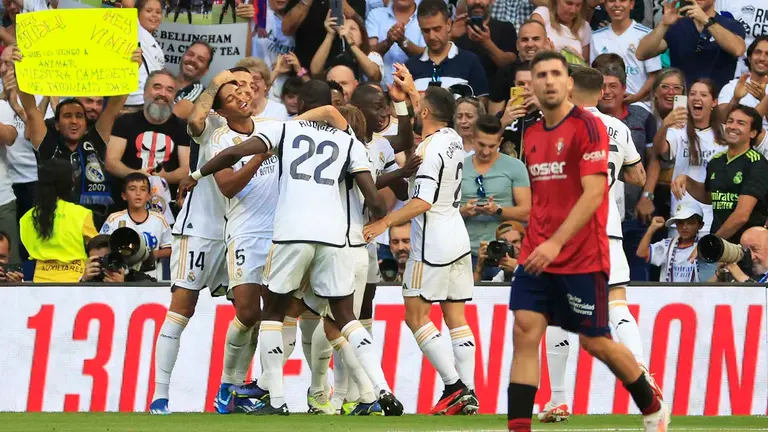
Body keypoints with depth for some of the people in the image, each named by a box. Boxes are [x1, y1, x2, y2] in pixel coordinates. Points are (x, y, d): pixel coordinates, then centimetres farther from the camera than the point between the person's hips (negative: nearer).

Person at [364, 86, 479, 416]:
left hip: (433, 243, -9)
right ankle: (468, 394, 3)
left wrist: (386, 222, -20)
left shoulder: (429, 149, -17)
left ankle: (453, 386, -10)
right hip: (457, 238, 9)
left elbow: (423, 202, -22)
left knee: (416, 316, -3)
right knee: (456, 318, 7)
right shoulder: (453, 140, 8)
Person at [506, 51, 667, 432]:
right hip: (537, 257, 6)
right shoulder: (532, 136, 11)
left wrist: (556, 243, -25)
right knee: (525, 333, -8)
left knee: (595, 341, 5)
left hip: (582, 260, -6)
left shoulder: (587, 127, -11)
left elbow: (593, 193, -19)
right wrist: (533, 240, 16)